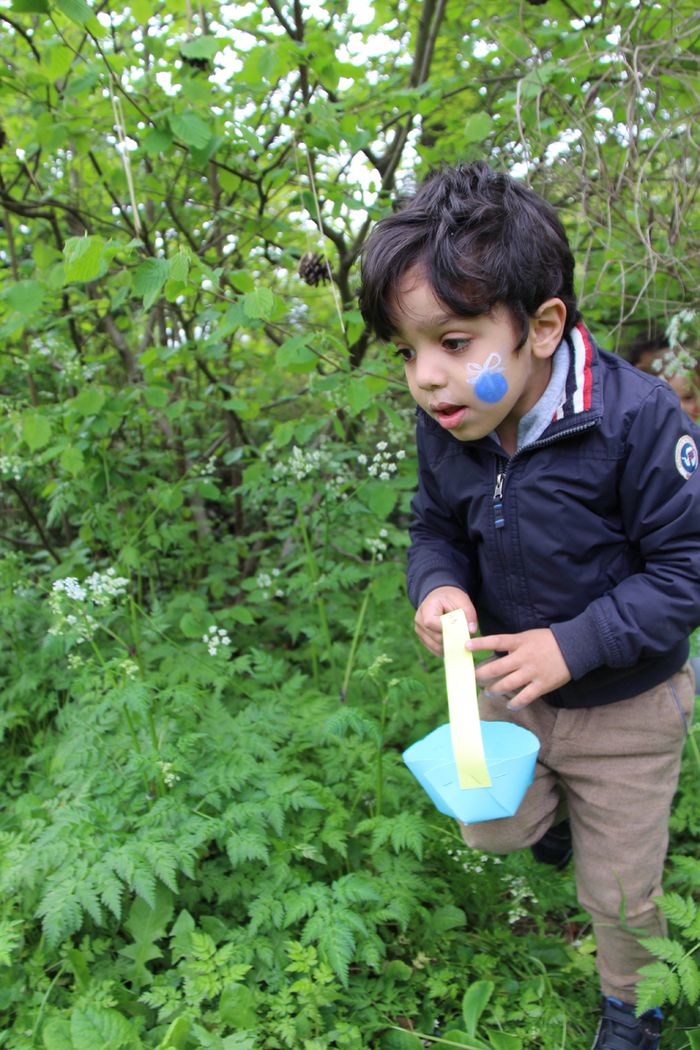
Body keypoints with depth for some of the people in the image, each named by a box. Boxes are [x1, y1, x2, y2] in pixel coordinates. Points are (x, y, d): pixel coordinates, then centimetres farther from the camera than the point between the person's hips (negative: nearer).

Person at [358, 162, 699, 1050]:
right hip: (512, 685, 4)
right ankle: (558, 809, 57)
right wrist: (438, 586, -20)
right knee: (491, 829, 22)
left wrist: (574, 645, -29)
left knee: (619, 888, 16)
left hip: (624, 703, -4)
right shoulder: (445, 428, -16)